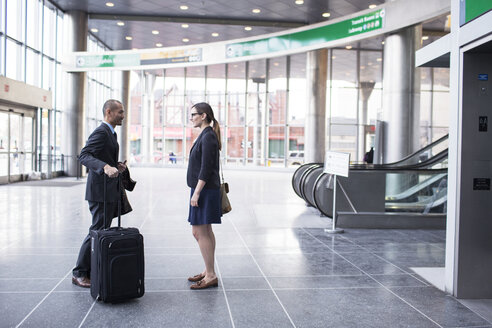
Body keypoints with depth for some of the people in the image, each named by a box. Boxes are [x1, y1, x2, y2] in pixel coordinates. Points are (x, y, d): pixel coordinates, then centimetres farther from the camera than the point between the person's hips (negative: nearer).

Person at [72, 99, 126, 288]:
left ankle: (92, 271, 23)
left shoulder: (110, 133, 18)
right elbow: (84, 155, -26)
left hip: (109, 191, 10)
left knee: (103, 231, 14)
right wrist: (106, 167, -40)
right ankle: (79, 274, 5)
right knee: (98, 232, -5)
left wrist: (116, 166, 7)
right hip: (100, 191, -10)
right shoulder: (101, 132, -14)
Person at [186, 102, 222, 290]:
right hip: (204, 190, 10)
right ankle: (208, 271, 23)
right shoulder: (205, 135, 15)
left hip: (205, 190, -10)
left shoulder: (208, 137, -15)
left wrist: (196, 193, -20)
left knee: (199, 232, -6)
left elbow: (206, 168, -21)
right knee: (206, 231, 14)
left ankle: (211, 276, 0)